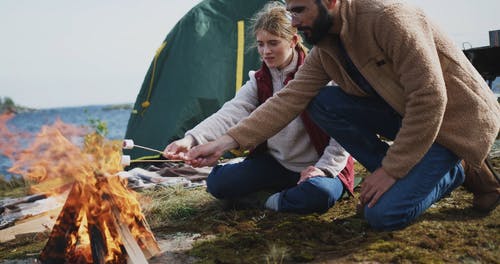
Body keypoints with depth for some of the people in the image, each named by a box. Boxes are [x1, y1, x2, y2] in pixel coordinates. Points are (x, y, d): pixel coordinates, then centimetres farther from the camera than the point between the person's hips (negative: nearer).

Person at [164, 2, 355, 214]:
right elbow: (230, 114, -18)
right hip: (276, 164, 5)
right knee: (217, 182, -9)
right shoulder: (259, 82, 0)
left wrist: (325, 167, -21)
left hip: (315, 167, -5)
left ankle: (273, 201, -8)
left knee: (320, 194, -39)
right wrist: (191, 139, -35)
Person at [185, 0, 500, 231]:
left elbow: (429, 99, -29)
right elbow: (287, 100, -8)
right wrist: (226, 142, -18)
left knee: (384, 214, -22)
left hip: (455, 120, -8)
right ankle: (404, 178, -3)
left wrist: (390, 169, -24)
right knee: (323, 103, -12)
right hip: (405, 115, 8)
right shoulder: (324, 51, -3)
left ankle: (455, 172, 5)